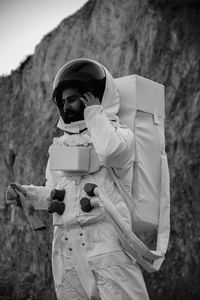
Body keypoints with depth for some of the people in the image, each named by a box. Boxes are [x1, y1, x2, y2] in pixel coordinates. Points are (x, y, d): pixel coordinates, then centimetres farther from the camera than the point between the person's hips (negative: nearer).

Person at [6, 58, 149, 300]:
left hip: (106, 240, -5)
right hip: (66, 244, 5)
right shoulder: (61, 144, 20)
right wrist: (28, 194, 1)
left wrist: (94, 112, -6)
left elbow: (111, 151, -21)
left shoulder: (119, 132, 4)